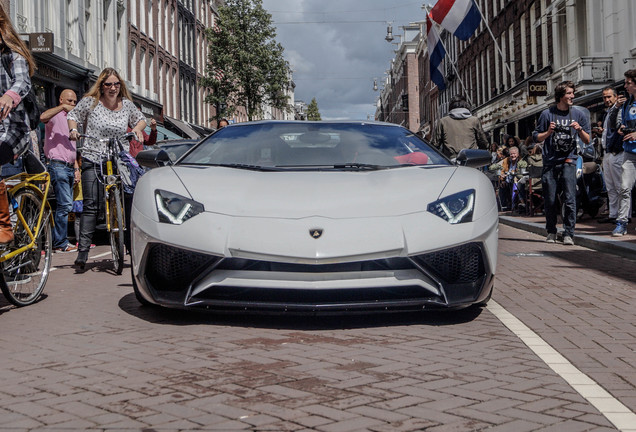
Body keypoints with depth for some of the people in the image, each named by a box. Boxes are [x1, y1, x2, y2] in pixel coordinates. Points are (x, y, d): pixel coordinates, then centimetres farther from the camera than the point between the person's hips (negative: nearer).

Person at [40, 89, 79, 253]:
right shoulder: (55, 116, -1)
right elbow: (43, 117, -27)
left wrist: (76, 168, 20)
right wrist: (62, 107, -23)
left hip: (69, 168, 9)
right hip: (57, 165, -9)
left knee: (65, 205, 8)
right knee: (65, 204, -14)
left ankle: (60, 241, 13)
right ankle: (60, 244, -11)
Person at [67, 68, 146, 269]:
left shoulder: (127, 104, 8)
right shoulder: (90, 102, 2)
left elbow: (141, 119, 25)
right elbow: (73, 115, 16)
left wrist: (137, 129, 4)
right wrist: (73, 129, -3)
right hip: (93, 160, -2)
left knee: (127, 204, -1)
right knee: (90, 206, -9)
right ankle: (83, 250, -8)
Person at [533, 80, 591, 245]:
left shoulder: (578, 114, 9)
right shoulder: (547, 114, 5)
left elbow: (587, 140, 11)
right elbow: (536, 137, 8)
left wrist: (580, 129, -8)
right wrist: (549, 132, -10)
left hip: (568, 161, 0)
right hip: (550, 162, 0)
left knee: (570, 199, -10)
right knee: (550, 200, 3)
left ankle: (568, 233, -5)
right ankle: (551, 232, 20)